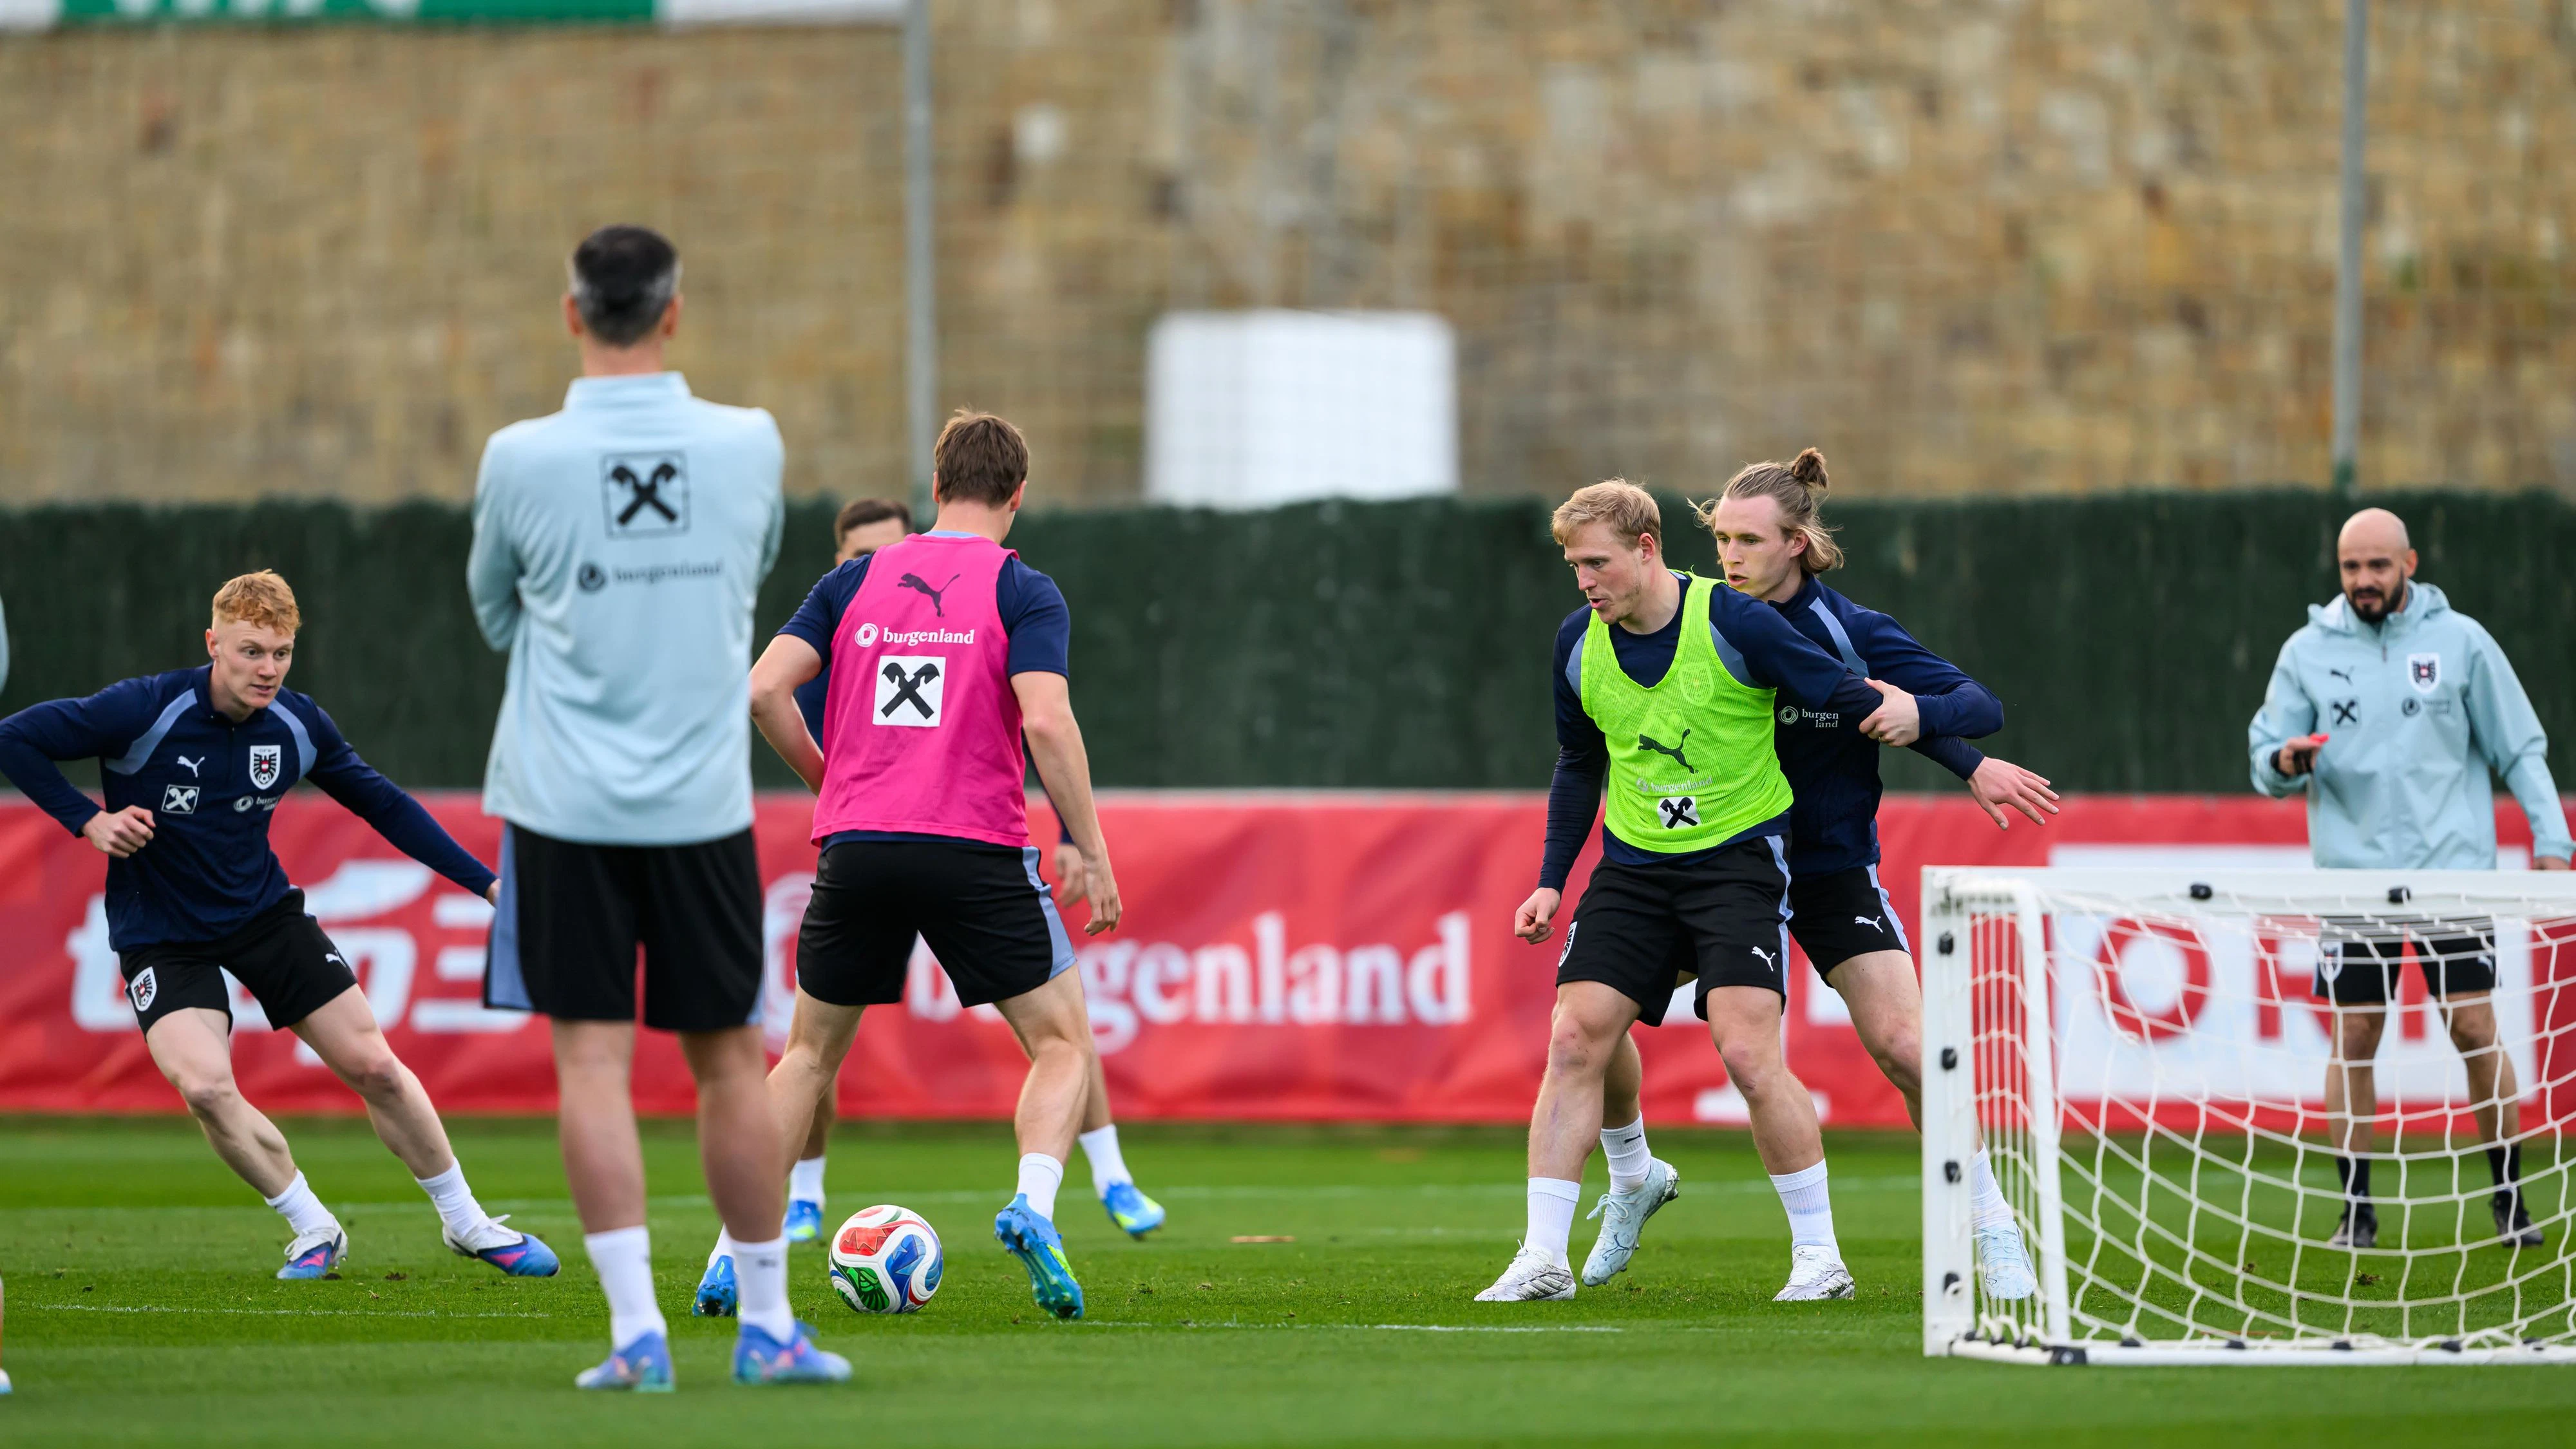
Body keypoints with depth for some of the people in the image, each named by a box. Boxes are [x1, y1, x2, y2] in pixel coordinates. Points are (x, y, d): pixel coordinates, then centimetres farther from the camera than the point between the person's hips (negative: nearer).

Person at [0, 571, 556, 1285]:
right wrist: (88, 821, -21)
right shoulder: (143, 711, -22)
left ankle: (466, 1223, 21)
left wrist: (484, 881, 4)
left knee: (374, 1067, 1)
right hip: (161, 934, -4)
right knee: (205, 1085, -26)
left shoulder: (297, 725, -8)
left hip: (264, 912, 4)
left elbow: (382, 804, 7)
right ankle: (314, 1229, -4)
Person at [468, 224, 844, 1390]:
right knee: (728, 1058, 10)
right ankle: (767, 1325, 16)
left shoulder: (521, 461, -8)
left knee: (593, 1060, 0)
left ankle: (637, 1329, -7)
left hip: (564, 802, -2)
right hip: (703, 800, 2)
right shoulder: (748, 446, -3)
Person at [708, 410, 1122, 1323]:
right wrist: (1092, 855, -7)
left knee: (811, 1052, 19)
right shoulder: (1023, 592, 1)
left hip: (855, 847, 3)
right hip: (976, 853, -3)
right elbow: (1046, 722, -12)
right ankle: (1032, 1205, -17)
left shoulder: (854, 583, 12)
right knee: (1063, 1045, 8)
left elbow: (763, 689, 3)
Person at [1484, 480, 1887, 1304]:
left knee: (1748, 1053, -16)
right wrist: (1552, 881, 11)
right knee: (1575, 1041, -6)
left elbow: (1847, 698, -10)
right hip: (1633, 865, 5)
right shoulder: (1578, 645, 2)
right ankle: (1543, 1259, -2)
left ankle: (1819, 1256, -3)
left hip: (1739, 856, -5)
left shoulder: (1736, 625, -15)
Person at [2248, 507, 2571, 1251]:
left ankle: (2510, 1200, 5)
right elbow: (2265, 757, 9)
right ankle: (2356, 1208, 6)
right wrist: (2284, 762, -15)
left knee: (2476, 1029, -4)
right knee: (2353, 1037, -1)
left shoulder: (2460, 641, 4)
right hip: (2352, 875, 1)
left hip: (2453, 871, -1)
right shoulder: (2308, 651, 6)